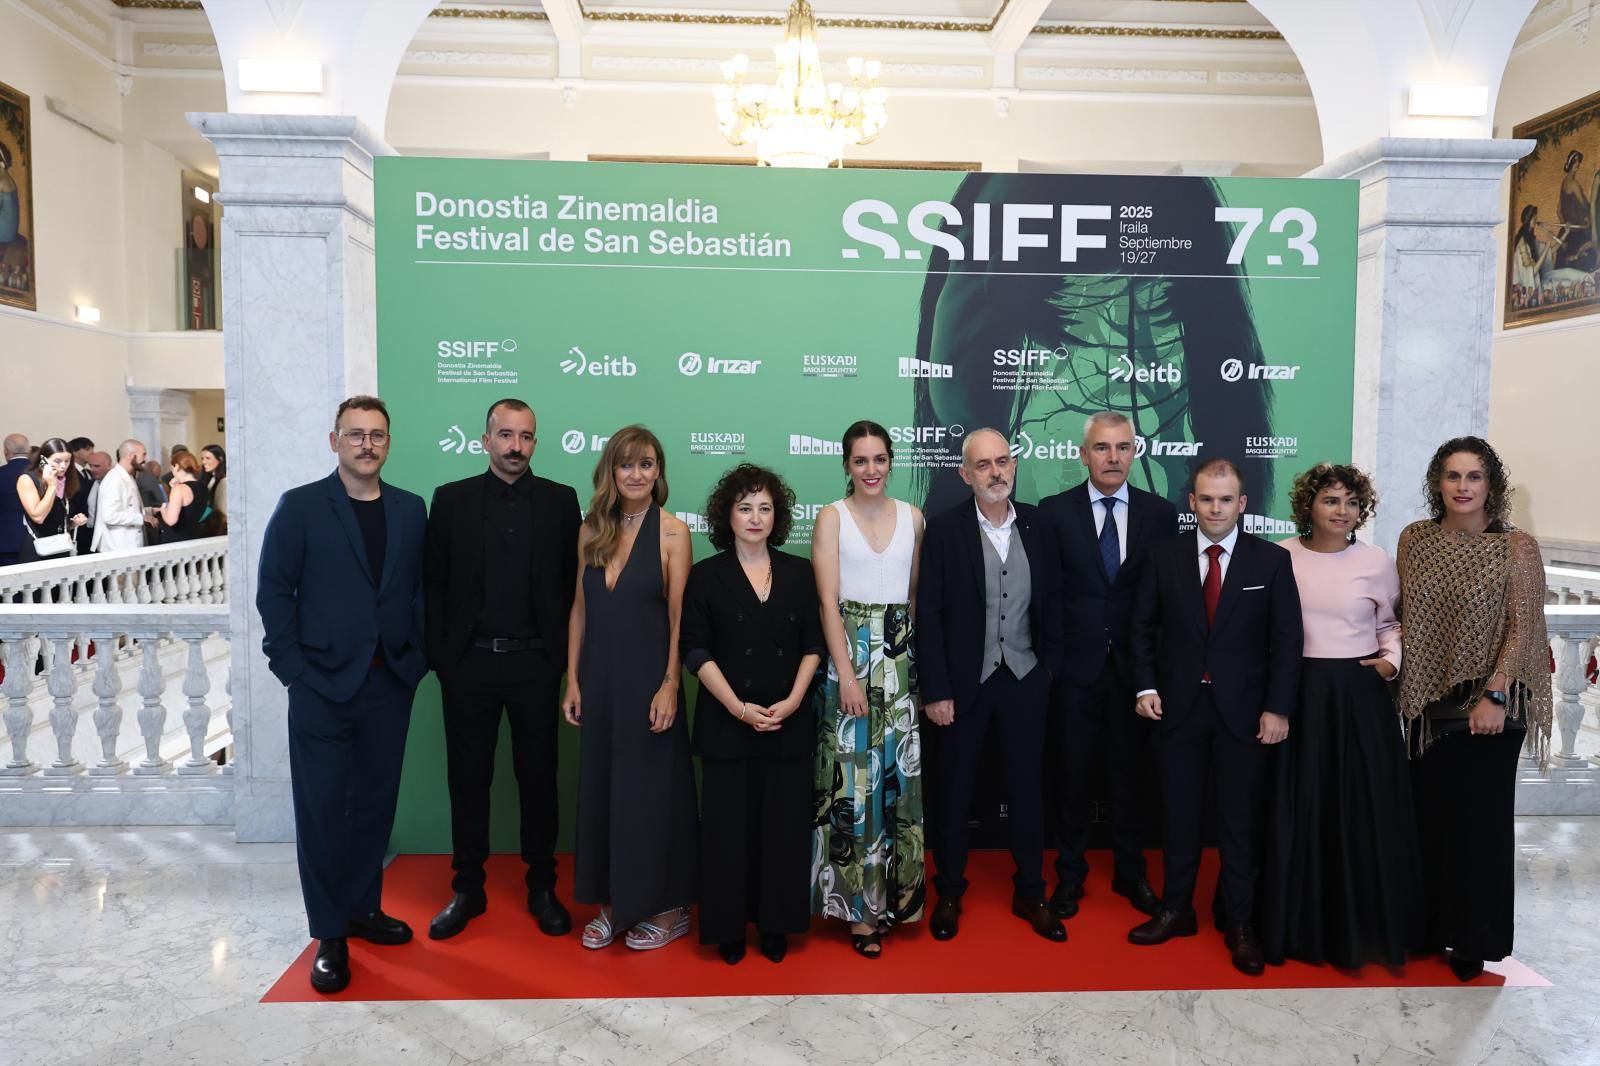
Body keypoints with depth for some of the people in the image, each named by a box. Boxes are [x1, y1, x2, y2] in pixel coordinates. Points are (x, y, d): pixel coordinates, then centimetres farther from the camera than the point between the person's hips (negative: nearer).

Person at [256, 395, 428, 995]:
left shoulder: (411, 510, 7)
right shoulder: (300, 507, -3)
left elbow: (420, 589, 9)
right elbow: (274, 592, -4)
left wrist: (418, 658, 1)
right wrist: (292, 670, -9)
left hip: (390, 683, 3)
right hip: (323, 685, -3)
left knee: (375, 804, 12)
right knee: (322, 810, 4)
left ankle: (363, 909, 29)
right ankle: (330, 935, 17)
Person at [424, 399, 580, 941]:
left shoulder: (561, 501, 3)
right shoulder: (451, 499, 3)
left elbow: (572, 582, 2)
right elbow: (435, 582, 2)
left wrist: (563, 653, -3)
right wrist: (438, 653, -4)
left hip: (535, 662, 0)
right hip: (469, 662, 0)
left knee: (538, 776, 9)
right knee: (468, 778, 9)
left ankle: (542, 886, 22)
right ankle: (468, 888, 23)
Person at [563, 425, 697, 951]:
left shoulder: (672, 531, -7)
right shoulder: (591, 530, 5)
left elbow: (680, 617, -9)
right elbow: (580, 609, 8)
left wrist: (670, 685, -14)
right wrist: (573, 680, 5)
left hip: (649, 679, -5)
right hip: (600, 679, 5)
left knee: (652, 789, 5)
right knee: (602, 786, 12)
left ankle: (667, 908, 21)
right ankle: (615, 902, 27)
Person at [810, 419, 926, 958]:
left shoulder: (913, 517, 8)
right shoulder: (832, 517, -2)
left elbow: (916, 593, 13)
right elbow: (828, 601, -8)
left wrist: (919, 657, 5)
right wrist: (847, 674, -15)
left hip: (902, 654, 3)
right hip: (849, 650, -3)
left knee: (900, 773, 6)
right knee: (853, 777, -1)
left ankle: (892, 889, 22)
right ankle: (856, 903, 10)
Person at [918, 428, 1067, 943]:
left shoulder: (1037, 525, 1)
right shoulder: (944, 529, -8)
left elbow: (1052, 602, 8)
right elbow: (928, 615, -9)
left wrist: (1050, 666, 4)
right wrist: (935, 690, -12)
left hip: (1025, 680, 3)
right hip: (964, 682, -2)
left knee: (1027, 788, 12)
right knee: (954, 790, 10)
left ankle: (1029, 893, 29)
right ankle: (949, 894, 28)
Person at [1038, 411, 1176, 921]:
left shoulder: (1160, 513, 1)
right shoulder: (1054, 511, -3)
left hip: (1135, 666, 1)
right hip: (1075, 666, -1)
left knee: (1130, 773, 12)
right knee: (1073, 773, 9)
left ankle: (1130, 873, 30)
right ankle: (1070, 873, 26)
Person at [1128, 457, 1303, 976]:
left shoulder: (1272, 560, -2)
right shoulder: (1164, 555, 1)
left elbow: (1286, 639, -2)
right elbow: (1143, 627, 6)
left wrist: (1278, 708, -8)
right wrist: (1145, 687, -4)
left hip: (1243, 710, -1)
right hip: (1178, 706, 1)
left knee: (1240, 821, 7)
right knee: (1179, 814, 12)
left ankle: (1240, 925, 22)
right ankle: (1176, 910, 27)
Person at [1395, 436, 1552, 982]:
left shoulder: (1517, 547, -8)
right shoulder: (1414, 539, 3)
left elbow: (1523, 629, -10)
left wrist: (1494, 697, -16)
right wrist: (1398, 665, 2)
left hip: (1486, 707, -3)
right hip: (1428, 701, 4)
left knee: (1479, 820, 5)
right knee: (1428, 815, 11)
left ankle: (1474, 938, 21)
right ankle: (1430, 923, 26)